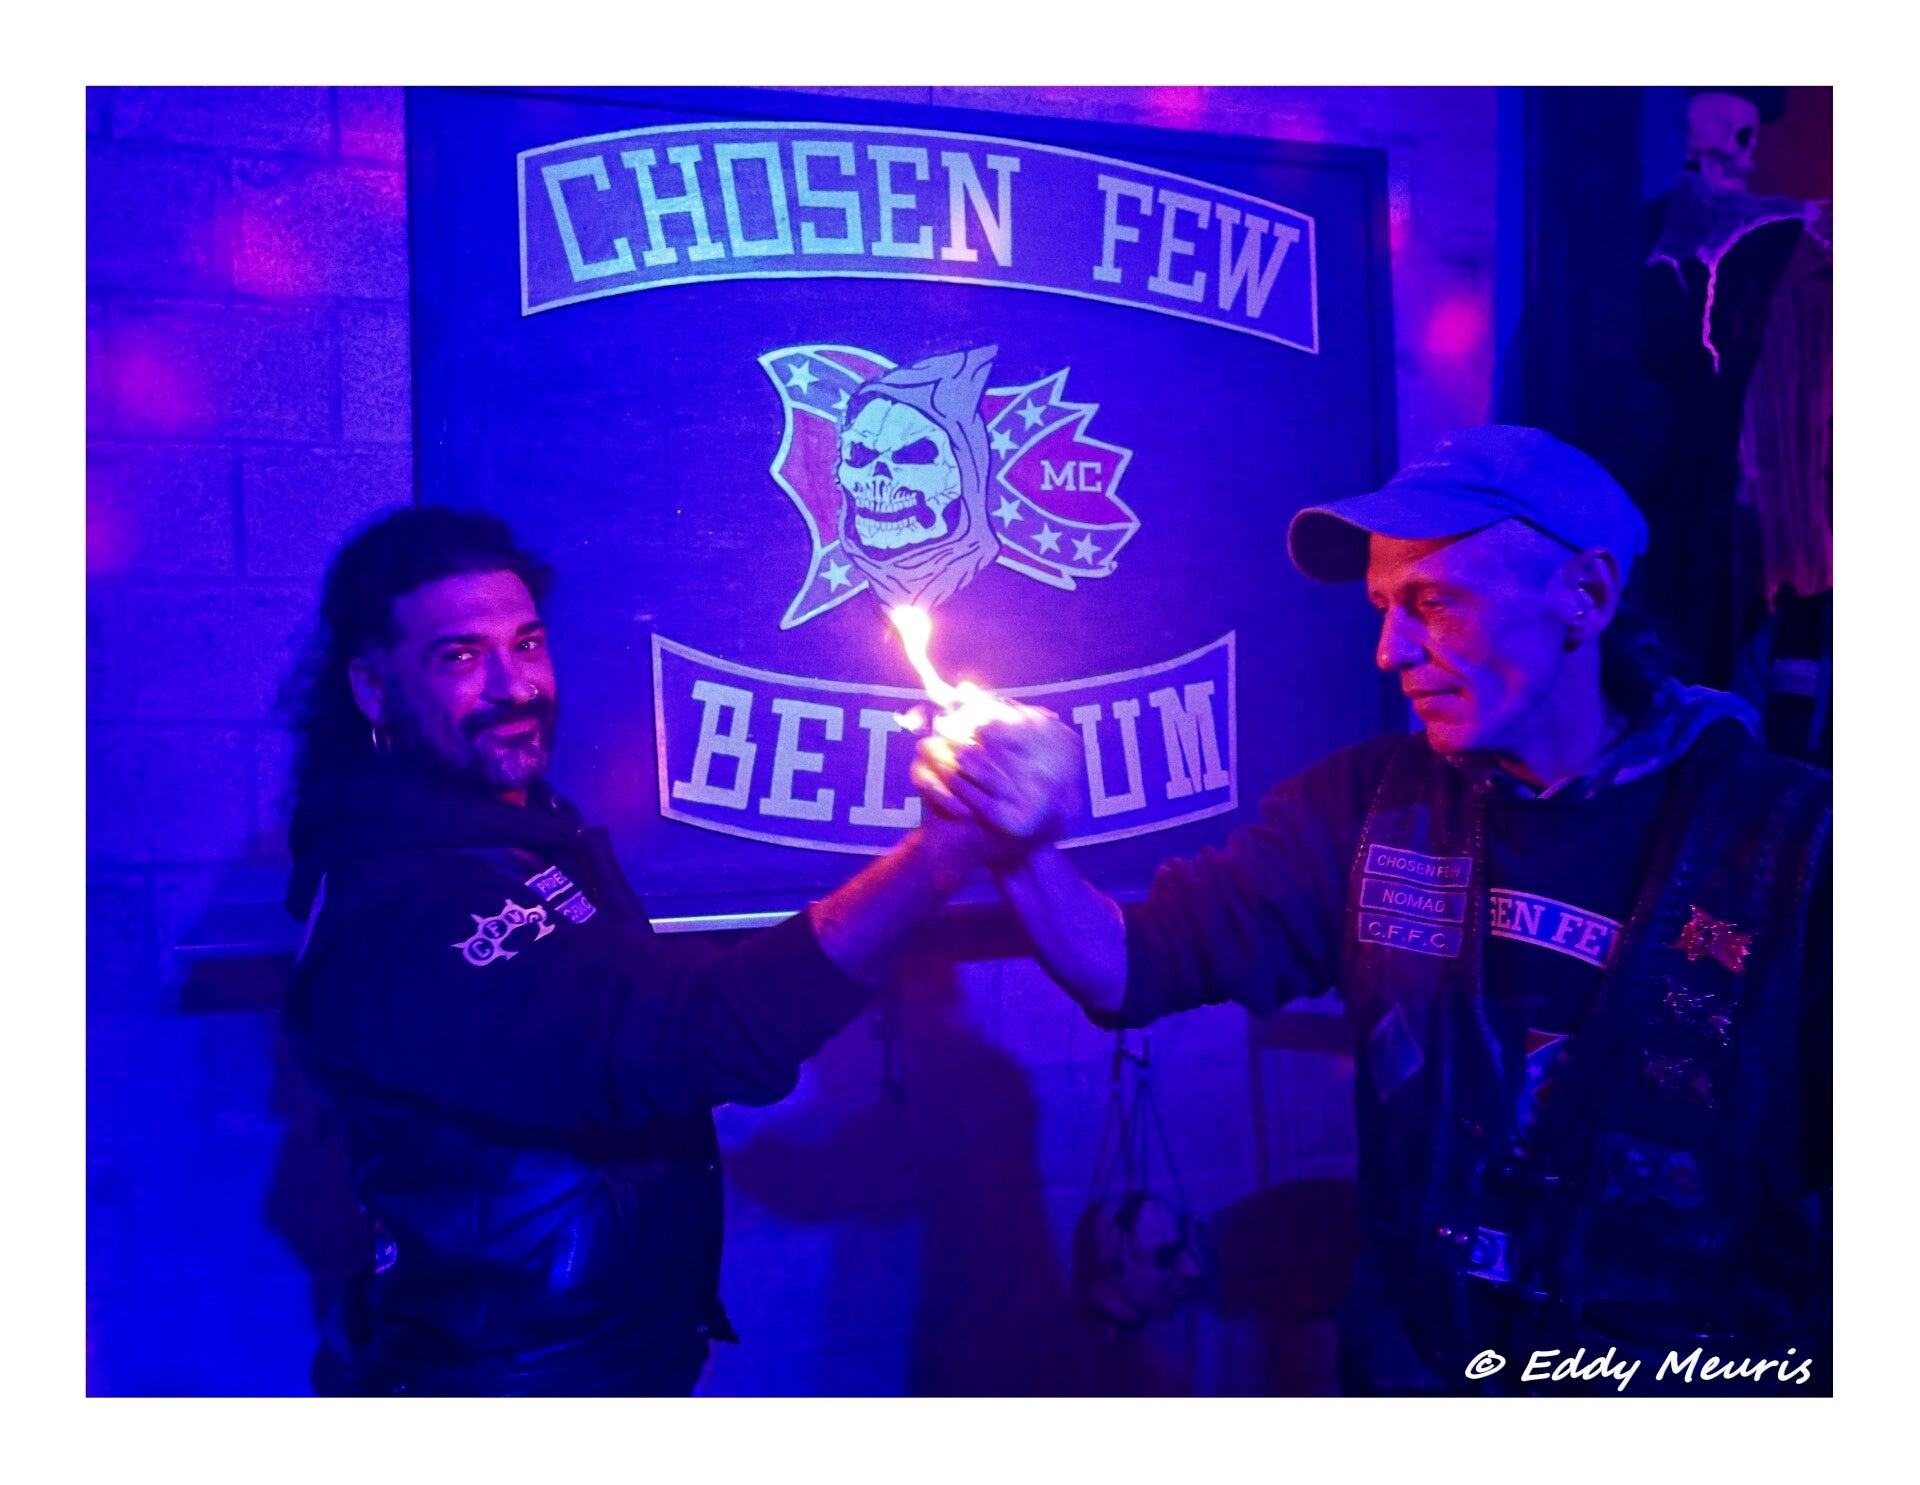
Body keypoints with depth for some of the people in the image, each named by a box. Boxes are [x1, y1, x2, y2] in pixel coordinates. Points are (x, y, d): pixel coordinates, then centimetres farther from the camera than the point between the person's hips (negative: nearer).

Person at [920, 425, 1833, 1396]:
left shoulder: (1787, 839, -7)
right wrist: (1016, 844, -17)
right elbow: (1127, 970, -2)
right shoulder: (1369, 807, 2)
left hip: (1704, 1381, 0)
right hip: (1413, 1369, 1)